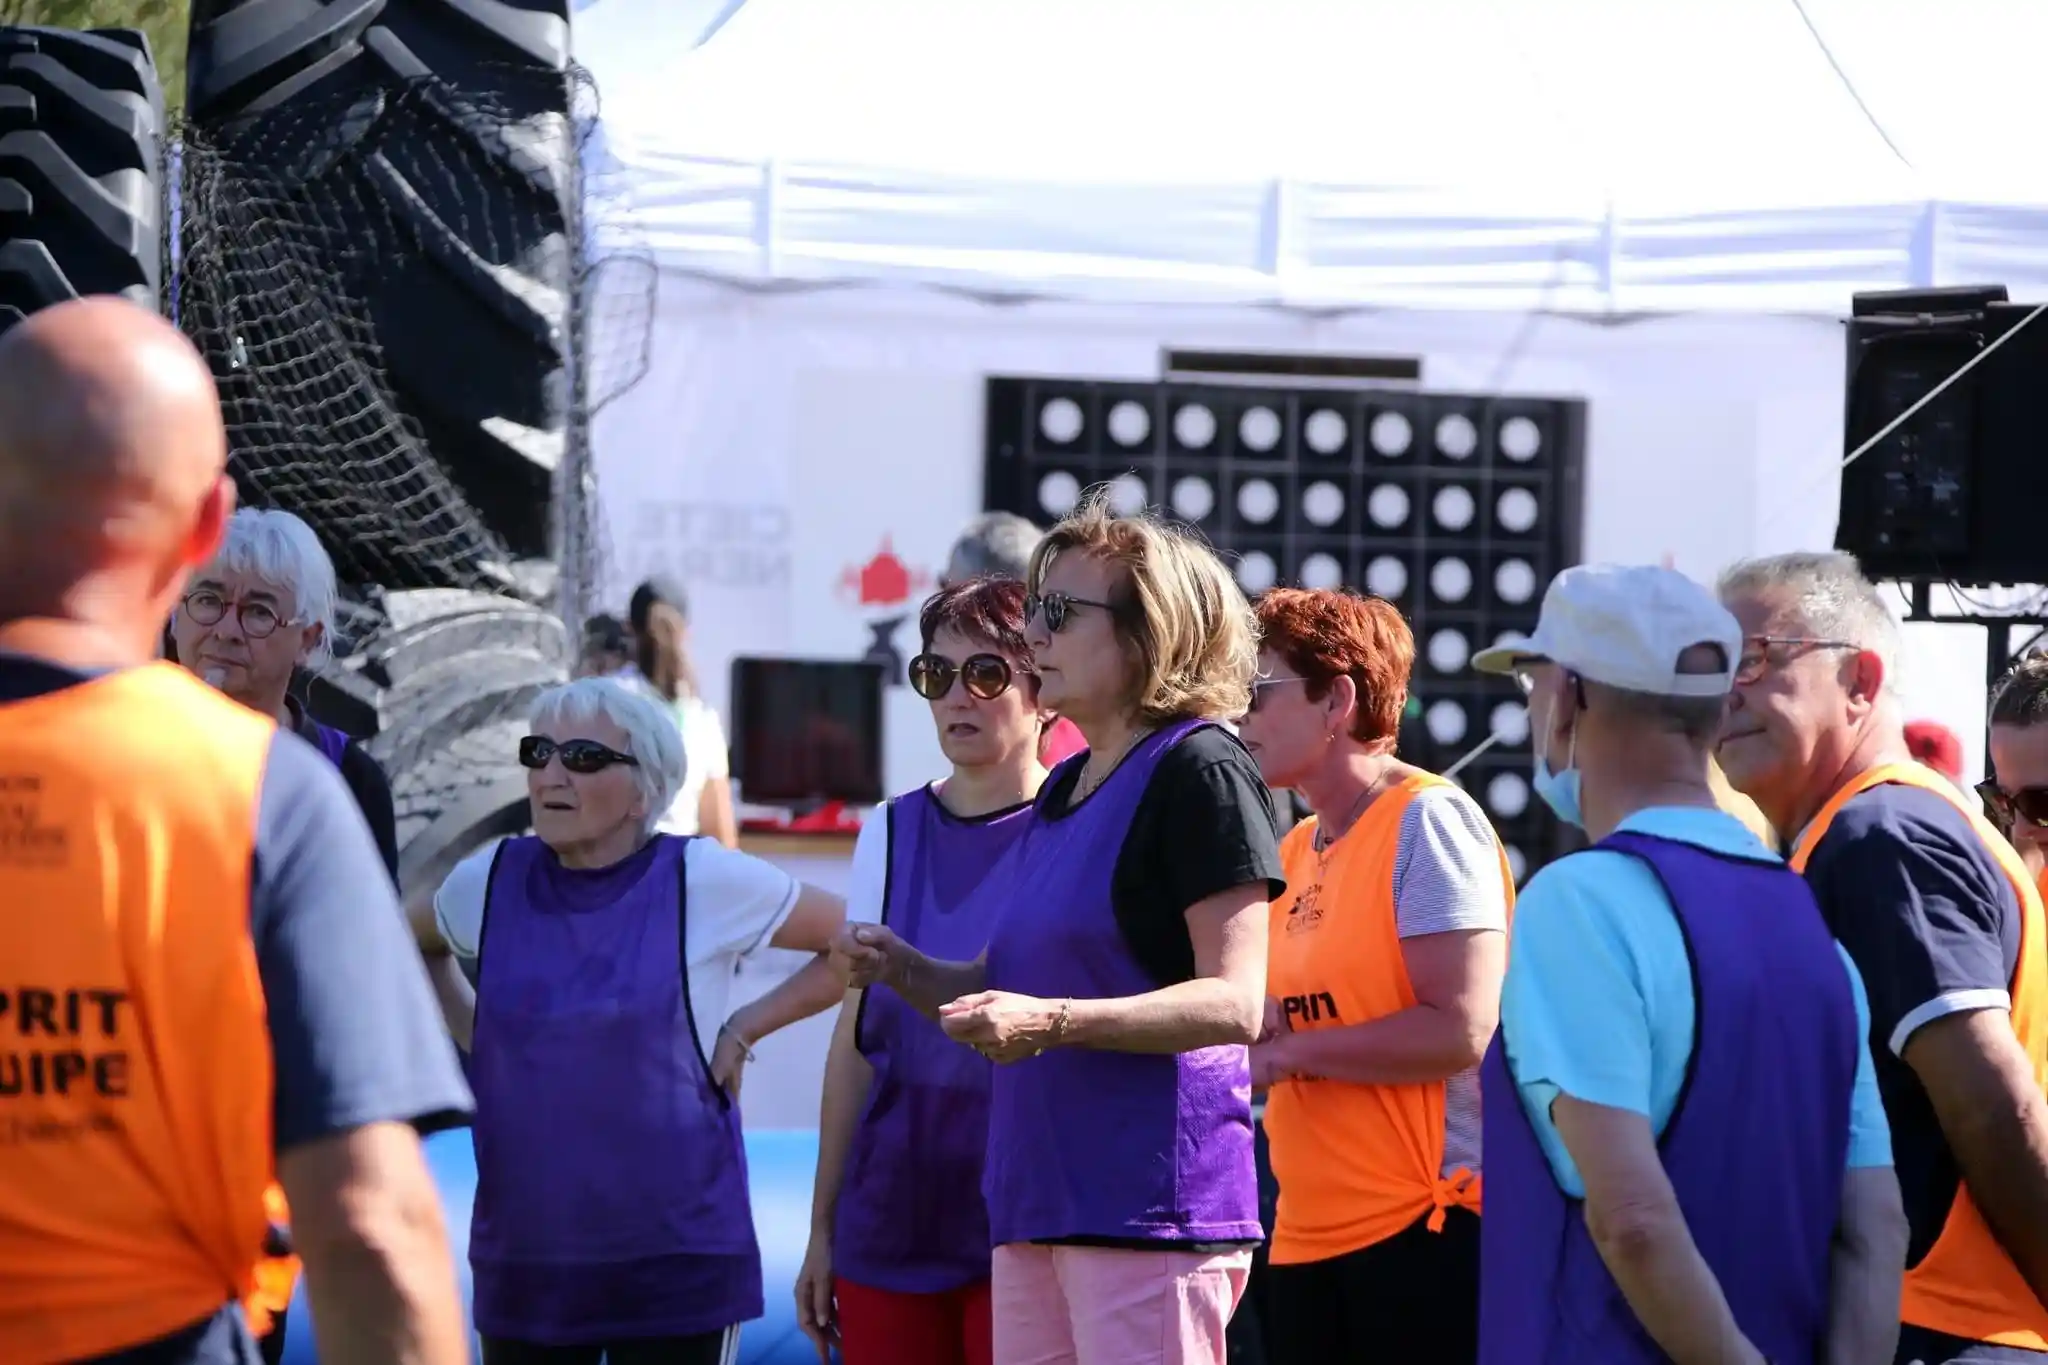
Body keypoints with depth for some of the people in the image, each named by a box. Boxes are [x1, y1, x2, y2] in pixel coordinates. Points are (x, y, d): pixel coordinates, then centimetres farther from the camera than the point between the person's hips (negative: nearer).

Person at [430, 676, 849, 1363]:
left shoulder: (703, 881, -6)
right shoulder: (488, 882, 3)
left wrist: (746, 1028, -3)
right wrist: (474, 1038, 10)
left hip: (676, 1261, -3)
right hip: (523, 1256, 3)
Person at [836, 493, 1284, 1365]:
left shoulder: (1198, 770, -8)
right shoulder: (1063, 788, 19)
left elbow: (1234, 1004, -15)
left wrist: (1051, 1021, -25)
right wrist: (906, 972, 6)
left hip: (1152, 1203, -9)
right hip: (1038, 1197, 9)